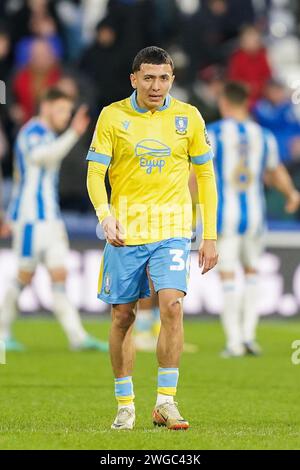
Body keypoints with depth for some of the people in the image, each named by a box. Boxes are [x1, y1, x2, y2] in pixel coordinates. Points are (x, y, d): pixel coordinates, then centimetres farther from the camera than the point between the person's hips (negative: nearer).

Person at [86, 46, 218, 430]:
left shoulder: (188, 117, 3)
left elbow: (205, 175, 10)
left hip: (172, 229, 0)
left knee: (172, 305, -18)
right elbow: (95, 172, -2)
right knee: (122, 316, 3)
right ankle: (125, 405, 16)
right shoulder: (112, 116, -1)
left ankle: (166, 402, -12)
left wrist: (210, 236, 6)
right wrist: (105, 214, -22)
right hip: (125, 232, 0)